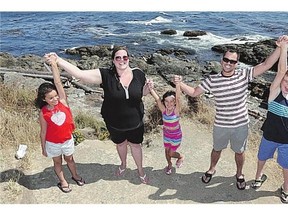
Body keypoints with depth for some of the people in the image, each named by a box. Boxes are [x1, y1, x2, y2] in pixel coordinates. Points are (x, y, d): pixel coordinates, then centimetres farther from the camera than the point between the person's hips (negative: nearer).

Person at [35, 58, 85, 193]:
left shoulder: (62, 102, -16)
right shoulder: (43, 113, -18)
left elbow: (58, 82, -25)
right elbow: (43, 132, -8)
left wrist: (53, 64, -32)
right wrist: (43, 148, 0)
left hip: (68, 139, 2)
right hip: (53, 143, -1)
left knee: (69, 159, 24)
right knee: (57, 162, 20)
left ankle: (75, 175, 48)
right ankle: (63, 181, 41)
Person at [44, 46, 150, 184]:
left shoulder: (138, 74, -15)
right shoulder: (106, 75, -22)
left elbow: (143, 93, 2)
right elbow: (79, 74, -30)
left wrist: (147, 88, -22)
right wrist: (58, 61, -38)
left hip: (135, 122, 0)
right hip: (114, 123, 0)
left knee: (135, 145, 20)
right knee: (120, 144, 26)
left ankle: (140, 170, 48)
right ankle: (123, 164, 59)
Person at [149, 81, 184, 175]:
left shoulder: (176, 110, -27)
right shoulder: (163, 110, -18)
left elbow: (178, 98, -44)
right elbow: (156, 98, -29)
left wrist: (177, 84, -59)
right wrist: (150, 88, -44)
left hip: (176, 136, -4)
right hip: (166, 134, 4)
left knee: (171, 153, 11)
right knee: (167, 151, 22)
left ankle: (181, 157, 43)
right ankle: (169, 165, 49)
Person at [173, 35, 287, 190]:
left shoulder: (244, 75, -10)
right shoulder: (212, 80, -10)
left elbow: (266, 65, -14)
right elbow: (194, 93, -4)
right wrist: (180, 83, -18)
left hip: (241, 125, 0)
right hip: (221, 125, 0)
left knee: (239, 151, 21)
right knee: (217, 149, 23)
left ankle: (239, 174, 49)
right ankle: (212, 169, 52)